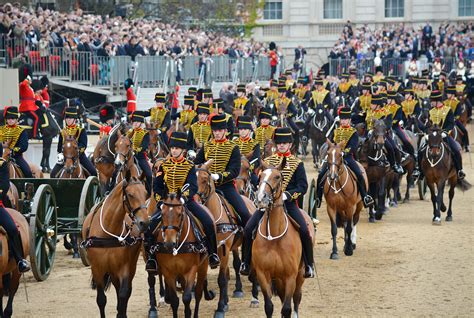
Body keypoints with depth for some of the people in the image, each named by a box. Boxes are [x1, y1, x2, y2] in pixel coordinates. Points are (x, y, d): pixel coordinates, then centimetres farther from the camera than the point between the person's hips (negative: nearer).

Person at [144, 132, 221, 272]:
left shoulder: (190, 166, 0)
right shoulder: (164, 165, 5)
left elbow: (193, 187, -12)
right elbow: (157, 185, 4)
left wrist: (184, 197, -31)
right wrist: (160, 200, -12)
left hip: (186, 201, -1)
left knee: (208, 222, -18)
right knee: (150, 225, -19)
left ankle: (212, 254, -1)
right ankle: (151, 257, -4)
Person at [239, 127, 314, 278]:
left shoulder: (297, 164, 4)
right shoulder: (268, 161, 12)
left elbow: (302, 187, -3)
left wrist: (286, 195, -19)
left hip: (288, 203, -2)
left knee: (304, 230, -22)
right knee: (248, 229, -13)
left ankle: (309, 265, -7)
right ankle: (246, 264, 2)